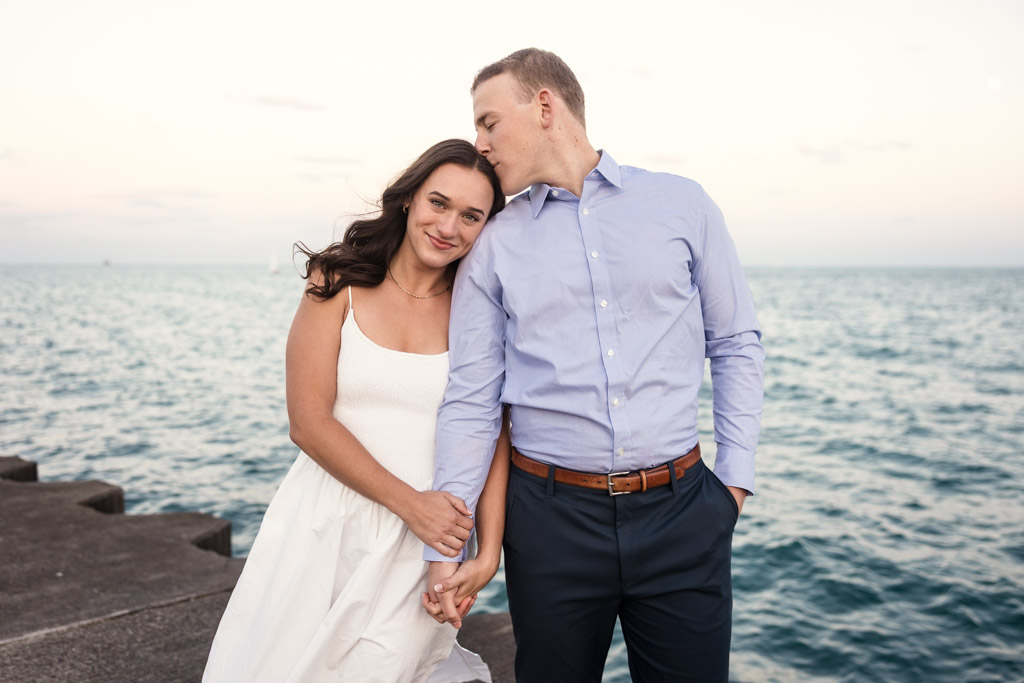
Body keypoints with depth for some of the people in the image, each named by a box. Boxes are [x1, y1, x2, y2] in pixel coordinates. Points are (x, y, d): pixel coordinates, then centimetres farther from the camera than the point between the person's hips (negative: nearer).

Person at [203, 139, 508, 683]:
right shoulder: (338, 284, -2)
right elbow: (308, 422, -7)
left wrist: (479, 550, -10)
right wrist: (409, 501, -13)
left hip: (427, 540, 0)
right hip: (325, 524, 1)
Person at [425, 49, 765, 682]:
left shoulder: (683, 205, 4)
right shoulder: (492, 246, 4)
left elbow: (737, 345, 9)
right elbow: (470, 402, 2)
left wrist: (736, 477, 3)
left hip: (680, 510, 0)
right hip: (551, 516, 1)